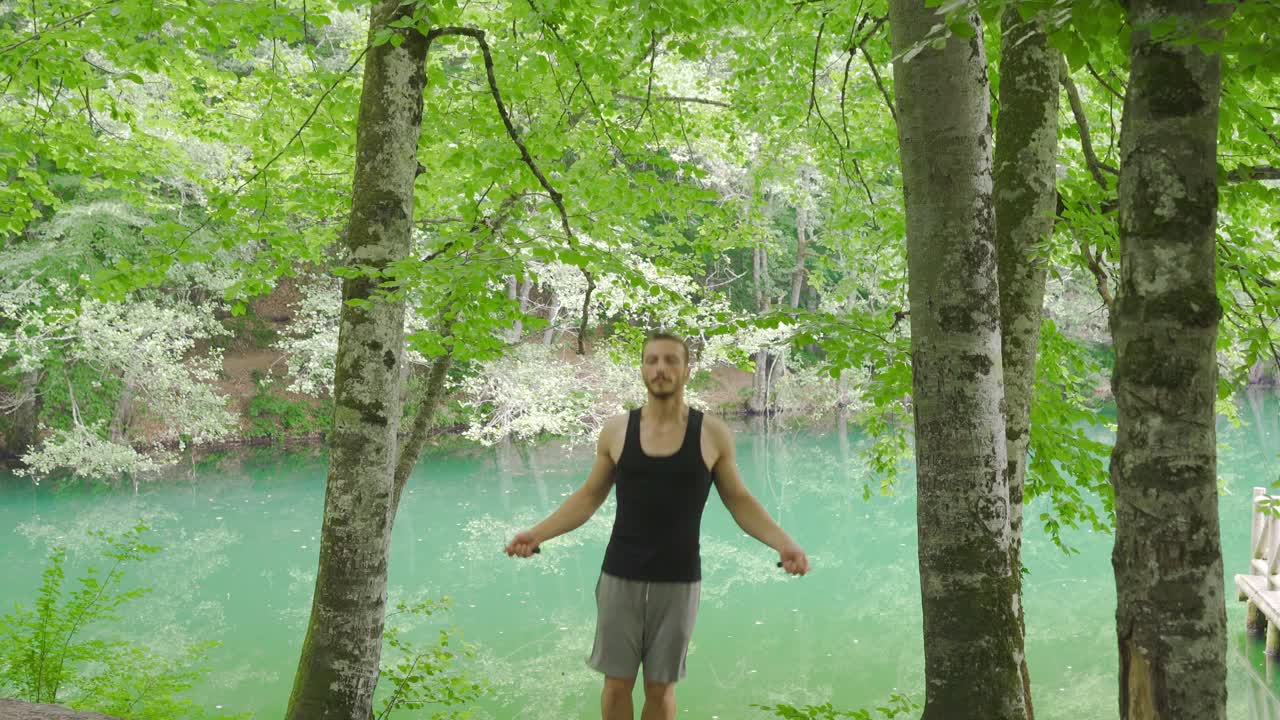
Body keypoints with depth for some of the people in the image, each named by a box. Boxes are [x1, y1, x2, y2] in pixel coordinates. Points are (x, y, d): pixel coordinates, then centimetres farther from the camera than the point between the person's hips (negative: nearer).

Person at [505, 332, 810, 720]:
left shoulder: (713, 433, -4)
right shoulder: (616, 430, -1)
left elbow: (739, 501, 3)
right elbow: (589, 496, 8)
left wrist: (783, 543, -11)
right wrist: (538, 533, -4)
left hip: (678, 582, -1)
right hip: (620, 578, 1)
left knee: (660, 687, 11)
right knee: (617, 682, 9)